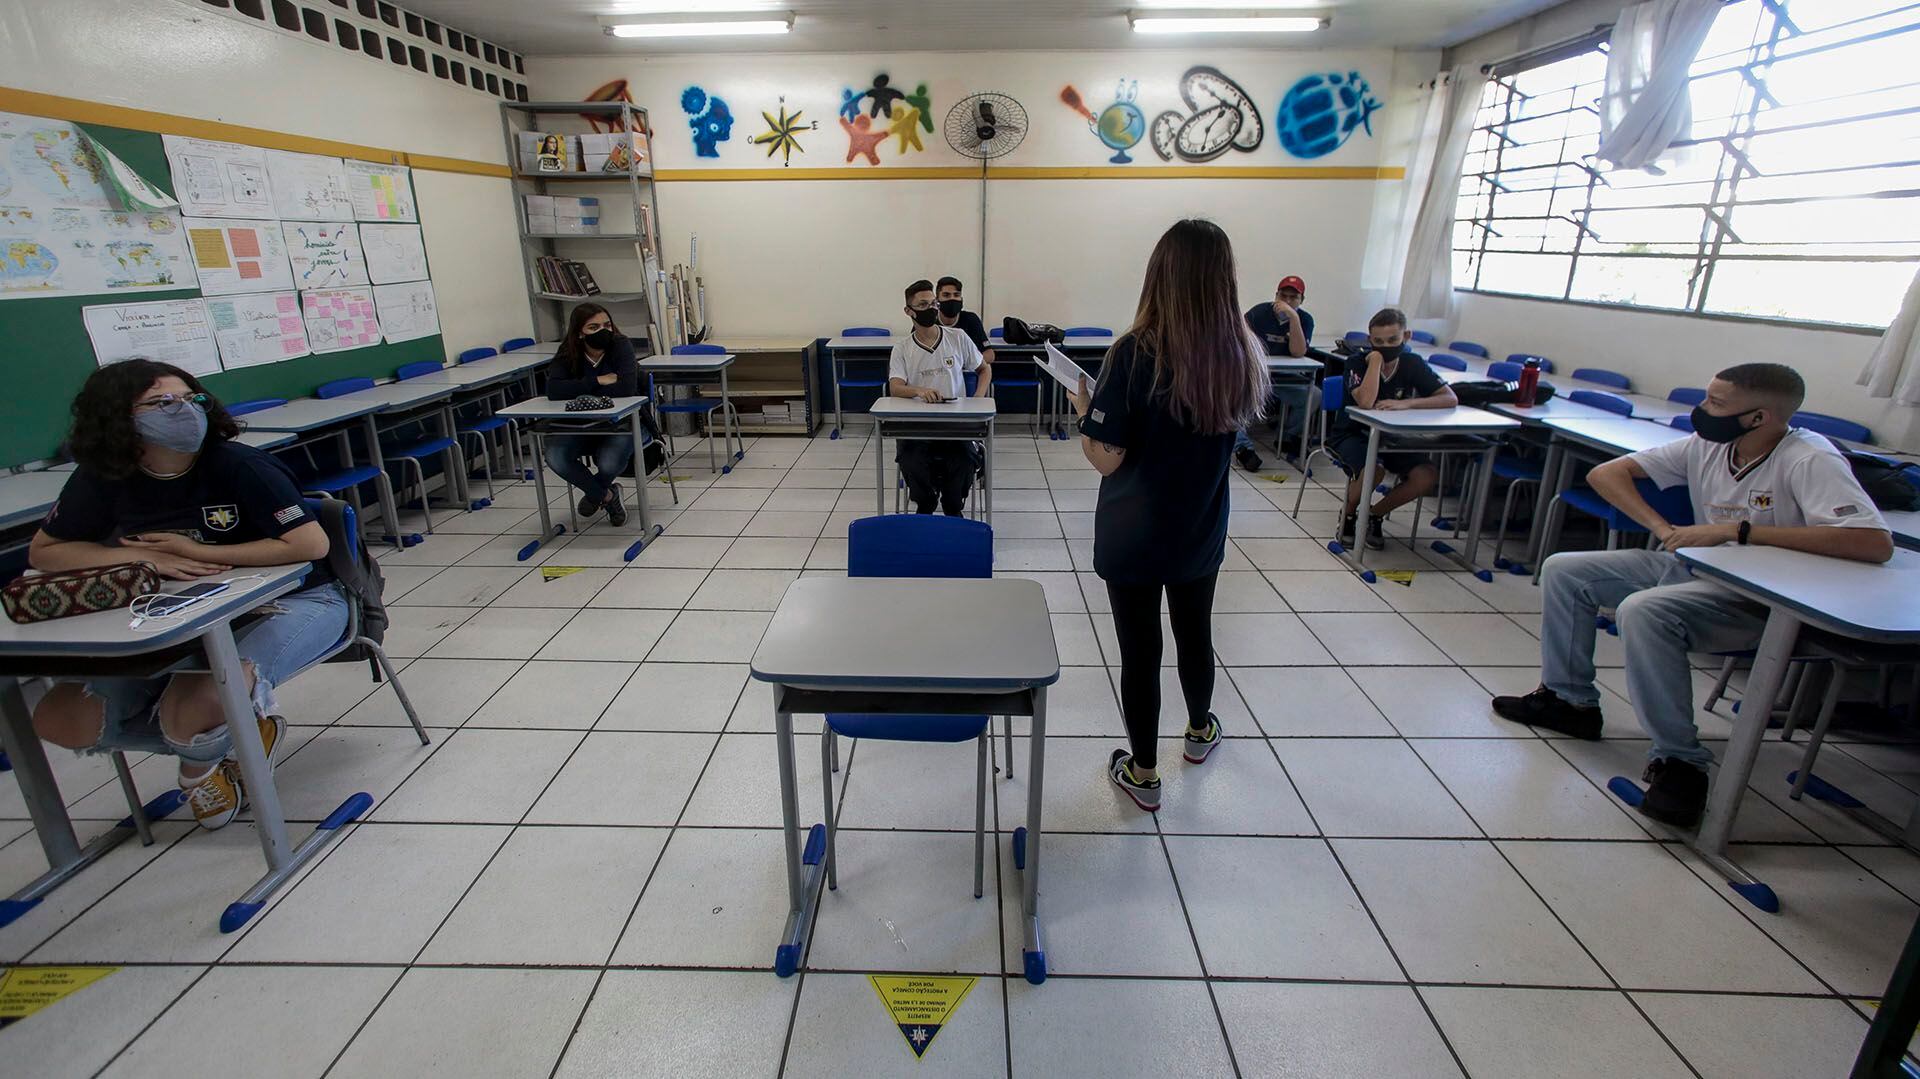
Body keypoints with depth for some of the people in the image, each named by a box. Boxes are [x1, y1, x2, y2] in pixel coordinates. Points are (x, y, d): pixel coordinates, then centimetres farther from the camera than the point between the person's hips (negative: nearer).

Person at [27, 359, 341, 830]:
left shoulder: (238, 466, -20)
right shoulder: (103, 480, -5)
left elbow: (311, 544, -28)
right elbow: (43, 551, 7)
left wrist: (195, 552, -20)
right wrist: (142, 558, -13)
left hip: (293, 601, -6)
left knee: (191, 709, -27)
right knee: (59, 718, -3)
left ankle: (202, 762, 12)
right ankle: (230, 740, 12)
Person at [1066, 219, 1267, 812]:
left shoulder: (1137, 353, -21)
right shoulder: (1241, 354, -6)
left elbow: (1107, 458, -21)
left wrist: (1084, 411, -3)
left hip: (1133, 535, -4)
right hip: (1201, 531, 5)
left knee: (1140, 650, 9)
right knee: (1195, 633, 25)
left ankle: (1143, 774, 25)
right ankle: (1200, 730, 50)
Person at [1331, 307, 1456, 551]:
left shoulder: (1413, 364, -5)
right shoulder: (1358, 363, -14)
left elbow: (1451, 399, -12)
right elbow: (1366, 402, -33)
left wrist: (1406, 403, -27)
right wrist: (1376, 359, -25)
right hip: (1354, 434, -4)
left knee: (1428, 477, -22)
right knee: (1373, 471, -35)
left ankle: (1375, 514, 3)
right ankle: (1348, 513, -2)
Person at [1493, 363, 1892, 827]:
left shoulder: (1809, 461, -19)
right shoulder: (1707, 446, -1)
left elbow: (1877, 543, -31)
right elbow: (1604, 473, 2)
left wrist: (1738, 530, -28)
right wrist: (1663, 528, -12)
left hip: (1763, 602, -8)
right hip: (1692, 567, 8)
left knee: (1643, 610, -35)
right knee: (1563, 571, 0)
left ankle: (1679, 762, -21)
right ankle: (1569, 700, 11)